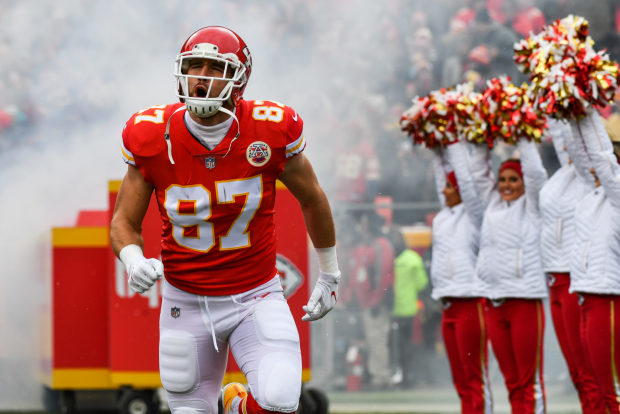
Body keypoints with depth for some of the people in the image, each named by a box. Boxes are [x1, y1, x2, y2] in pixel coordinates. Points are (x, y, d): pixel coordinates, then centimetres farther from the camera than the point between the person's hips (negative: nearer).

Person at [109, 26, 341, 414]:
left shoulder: (270, 131, -14)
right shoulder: (154, 138, -11)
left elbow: (313, 200, 5)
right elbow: (125, 222, 0)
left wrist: (330, 275, 16)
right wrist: (134, 261, -23)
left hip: (255, 297, -1)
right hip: (187, 304, 1)